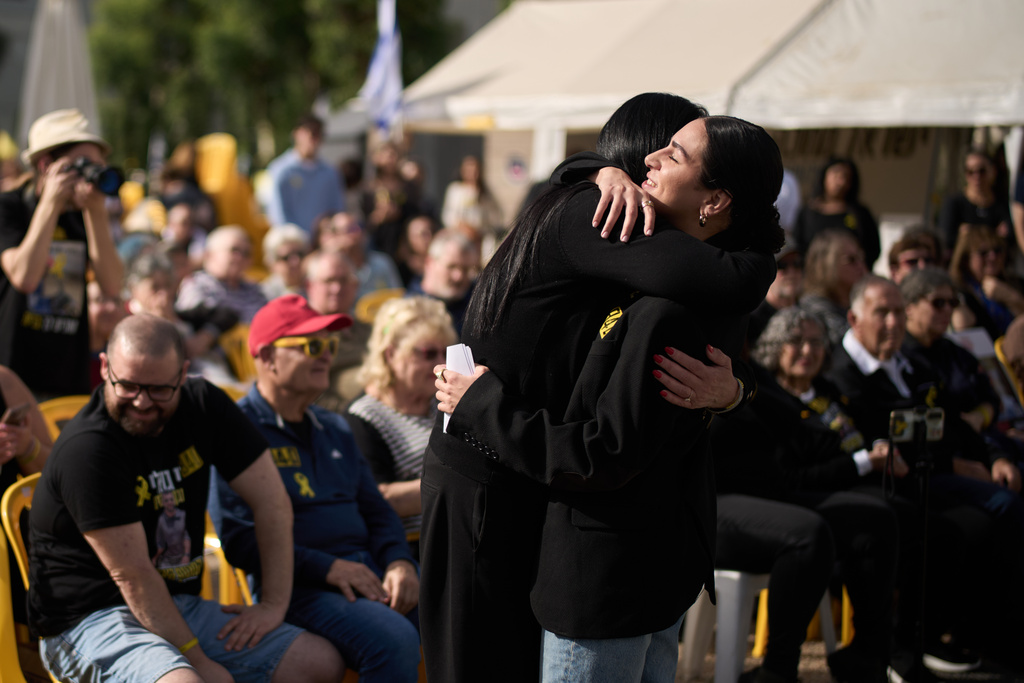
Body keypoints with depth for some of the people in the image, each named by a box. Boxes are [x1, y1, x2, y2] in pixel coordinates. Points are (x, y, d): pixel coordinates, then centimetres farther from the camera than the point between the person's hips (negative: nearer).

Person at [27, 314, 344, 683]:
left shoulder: (204, 406, 0)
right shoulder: (87, 449, -19)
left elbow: (271, 501, 4)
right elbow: (132, 575, -19)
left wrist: (274, 604, -2)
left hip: (180, 605, 7)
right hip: (87, 620, -7)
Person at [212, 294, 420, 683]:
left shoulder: (333, 429, 23)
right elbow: (237, 538, -10)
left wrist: (400, 562, 1)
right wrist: (328, 568, -16)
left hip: (369, 569, 7)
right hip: (298, 586, -7)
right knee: (394, 640, -33)